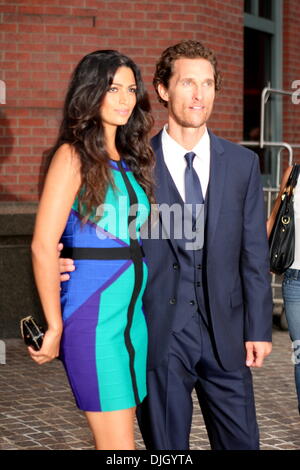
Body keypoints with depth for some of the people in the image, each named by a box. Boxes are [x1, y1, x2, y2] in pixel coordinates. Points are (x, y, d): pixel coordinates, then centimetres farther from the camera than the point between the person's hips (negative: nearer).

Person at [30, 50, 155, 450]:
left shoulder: (130, 159, 15)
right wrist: (55, 328, -10)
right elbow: (43, 246, -13)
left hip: (134, 312, 7)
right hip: (94, 315, -7)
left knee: (115, 441, 10)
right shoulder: (74, 156, -8)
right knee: (118, 446, -7)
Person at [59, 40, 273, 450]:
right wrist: (68, 260, -16)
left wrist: (259, 328, 2)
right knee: (166, 445, 9)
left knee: (241, 441, 7)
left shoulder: (242, 163, 6)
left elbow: (254, 252, 6)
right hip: (159, 335, -2)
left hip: (225, 335, 2)